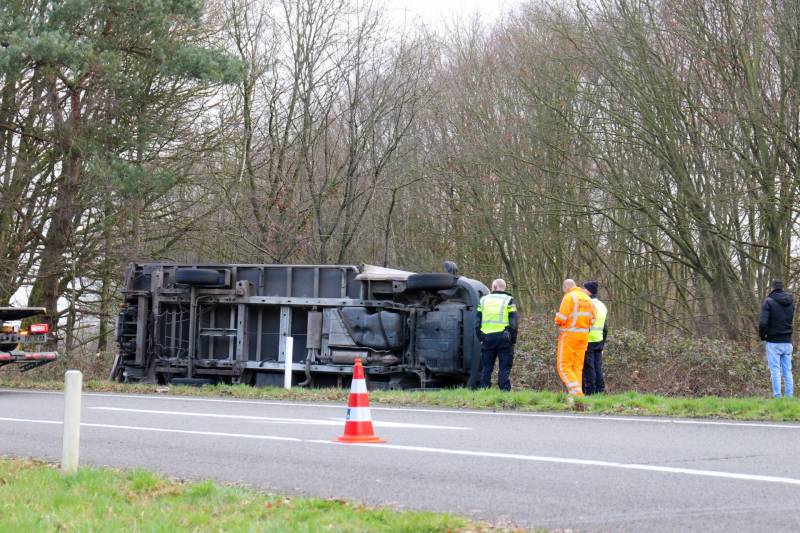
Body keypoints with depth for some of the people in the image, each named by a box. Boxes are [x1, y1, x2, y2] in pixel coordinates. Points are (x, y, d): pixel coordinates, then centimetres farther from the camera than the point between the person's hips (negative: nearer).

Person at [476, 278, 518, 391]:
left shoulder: (483, 300, 11)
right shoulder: (508, 300, 1)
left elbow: (477, 322, 11)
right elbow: (513, 323, -5)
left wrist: (481, 338, 16)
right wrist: (513, 340, 0)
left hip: (487, 338, 3)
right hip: (503, 338, -3)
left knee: (486, 368, 10)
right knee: (504, 368, -1)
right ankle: (504, 390, -7)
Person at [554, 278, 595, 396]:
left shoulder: (569, 297, -10)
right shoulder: (587, 298, 12)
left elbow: (561, 319, -14)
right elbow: (592, 319, 13)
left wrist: (557, 321, 7)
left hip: (569, 334, -7)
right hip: (584, 335, 7)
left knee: (563, 366, -3)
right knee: (578, 366, 12)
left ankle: (576, 392, -16)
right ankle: (578, 393, 8)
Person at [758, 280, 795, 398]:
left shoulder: (769, 302, -10)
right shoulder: (791, 302, 7)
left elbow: (763, 323, -16)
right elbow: (790, 321, 15)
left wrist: (762, 336, -1)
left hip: (773, 342, -5)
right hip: (787, 342, 5)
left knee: (775, 371, -3)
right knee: (787, 371, 7)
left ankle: (777, 396, -6)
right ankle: (789, 397, 6)